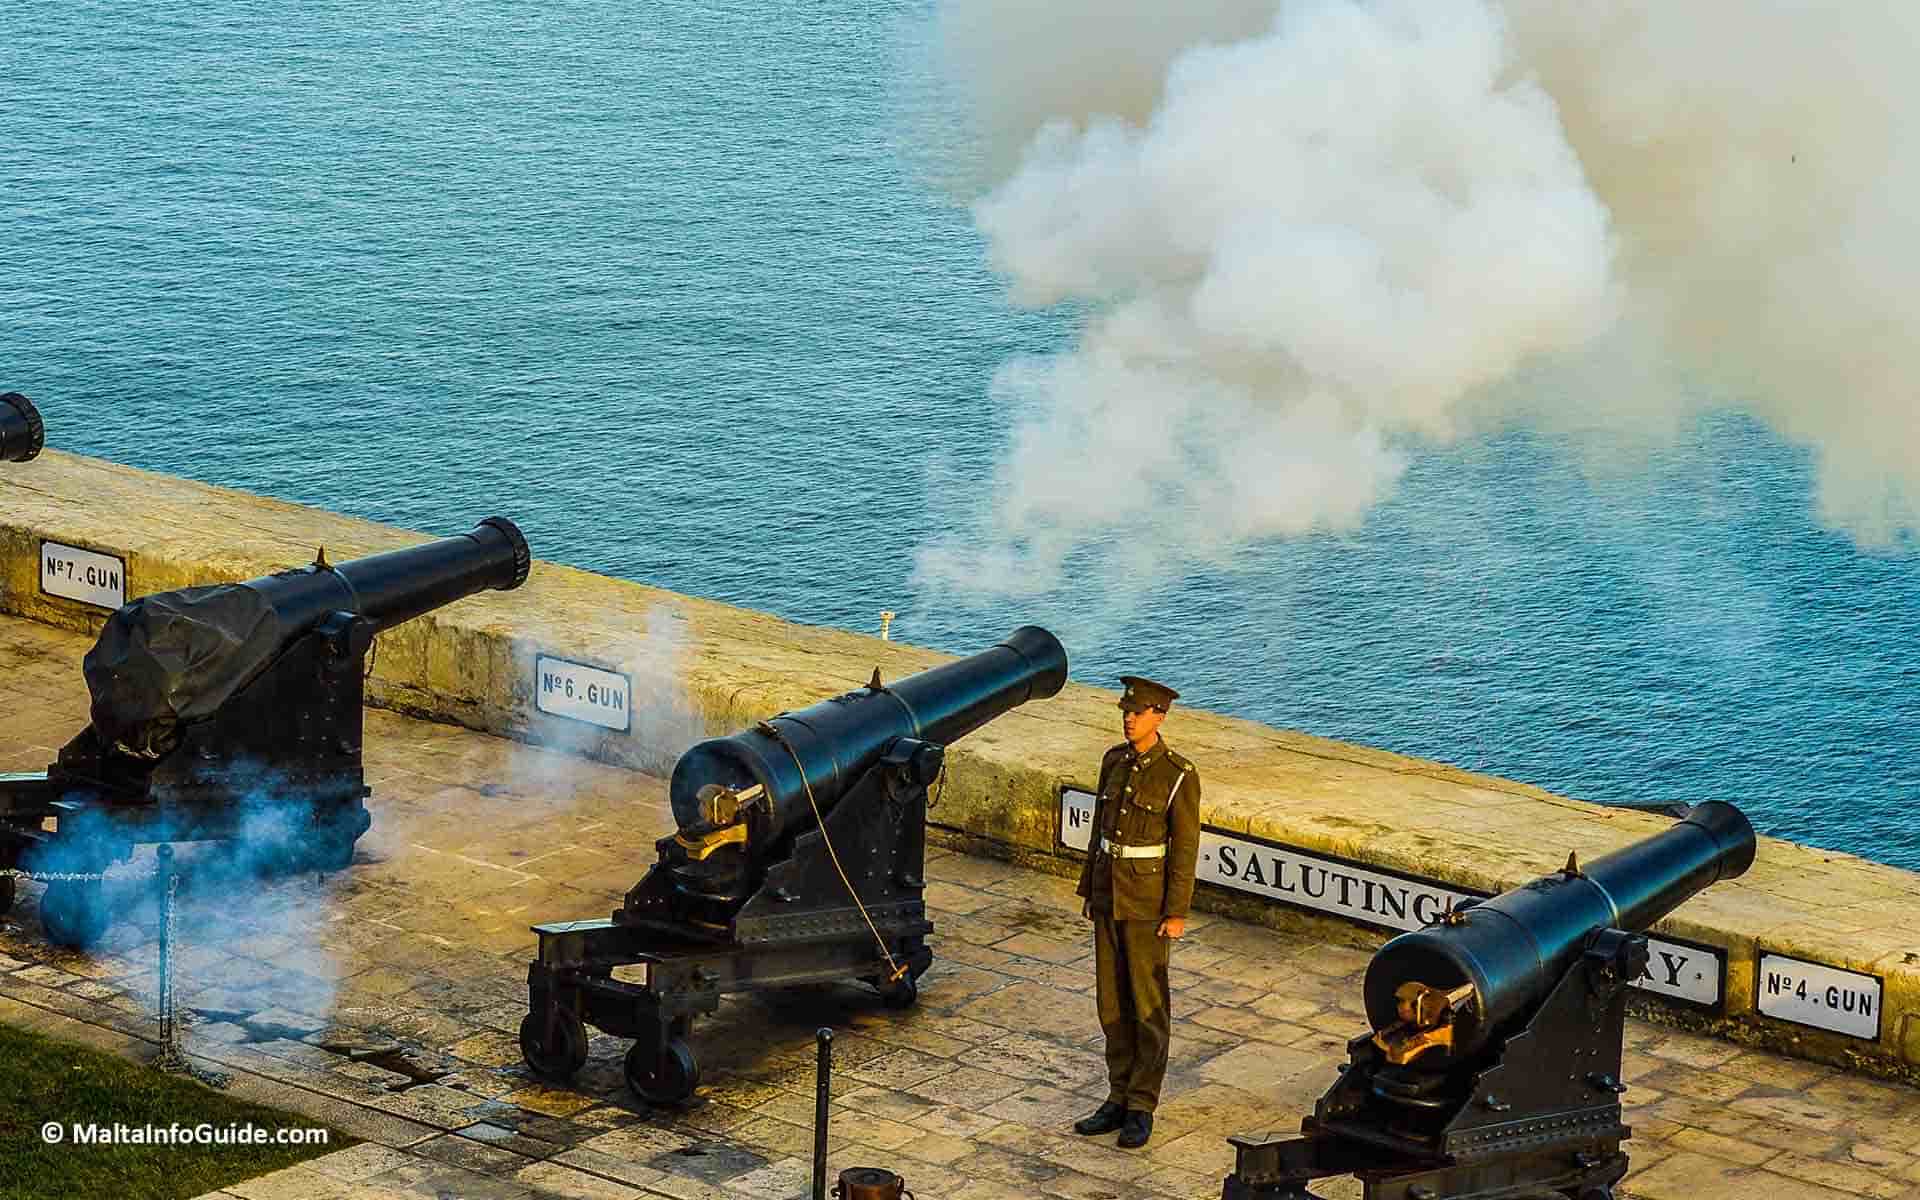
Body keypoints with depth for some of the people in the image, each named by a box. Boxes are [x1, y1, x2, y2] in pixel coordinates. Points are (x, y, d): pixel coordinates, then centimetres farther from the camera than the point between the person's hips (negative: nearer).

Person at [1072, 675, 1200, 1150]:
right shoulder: (1115, 761, 4)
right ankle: (1120, 1098, 20)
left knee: (1148, 1004, 1)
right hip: (1108, 892, 6)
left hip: (1147, 899, -6)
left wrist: (1177, 913, -14)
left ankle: (1141, 1108, 8)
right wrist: (1089, 890, 13)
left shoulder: (1179, 775, -15)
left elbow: (1185, 847, -13)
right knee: (1113, 1002, 11)